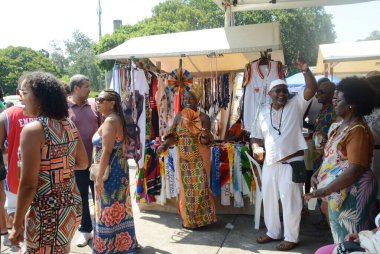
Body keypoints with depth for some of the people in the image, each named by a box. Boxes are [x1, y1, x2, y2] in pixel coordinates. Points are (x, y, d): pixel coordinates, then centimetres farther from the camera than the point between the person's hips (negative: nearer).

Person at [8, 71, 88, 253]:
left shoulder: (33, 129, -16)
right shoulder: (69, 125, 4)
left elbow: (28, 184, -17)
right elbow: (83, 163, 15)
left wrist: (17, 225, -8)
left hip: (47, 212, -7)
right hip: (73, 205, 7)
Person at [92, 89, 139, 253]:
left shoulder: (110, 121, -17)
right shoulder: (117, 119, 13)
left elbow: (106, 151, -23)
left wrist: (99, 177, -21)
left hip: (110, 170, -10)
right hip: (118, 168, 10)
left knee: (109, 208, 1)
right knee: (117, 207, 17)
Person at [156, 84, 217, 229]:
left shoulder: (203, 117, -6)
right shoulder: (179, 116, 4)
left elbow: (206, 141, -12)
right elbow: (173, 136, 0)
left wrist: (205, 136, -35)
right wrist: (164, 145, -17)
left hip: (200, 159, -3)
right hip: (184, 159, 3)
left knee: (200, 187, -2)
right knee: (187, 188, 8)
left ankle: (202, 217, 15)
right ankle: (188, 218, 22)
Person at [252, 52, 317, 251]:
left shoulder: (296, 105, -3)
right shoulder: (263, 112, 8)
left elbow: (312, 88, -17)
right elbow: (257, 136, 14)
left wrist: (305, 69, -31)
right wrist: (255, 147, -6)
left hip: (291, 162, -5)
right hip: (270, 163, 6)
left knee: (290, 201, 3)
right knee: (269, 198, 16)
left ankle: (291, 238, 19)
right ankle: (273, 232, 35)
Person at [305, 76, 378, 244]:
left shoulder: (358, 131, -20)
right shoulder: (338, 126, 9)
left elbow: (356, 170, -27)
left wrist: (325, 190, -29)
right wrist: (317, 173, 5)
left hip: (350, 194, -9)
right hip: (337, 192, 9)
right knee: (340, 237, 20)